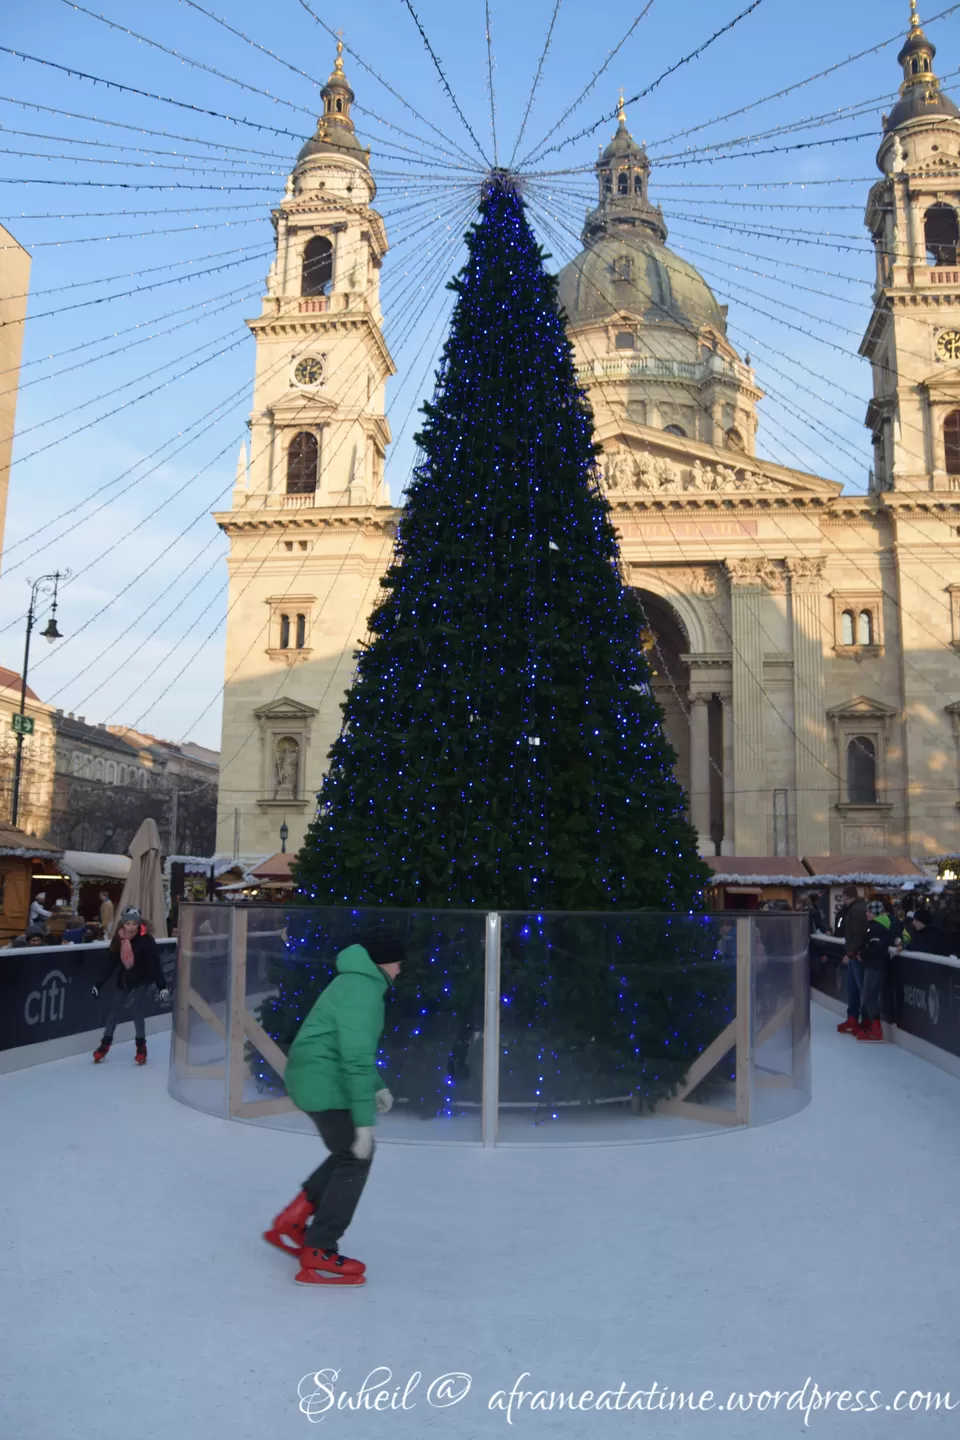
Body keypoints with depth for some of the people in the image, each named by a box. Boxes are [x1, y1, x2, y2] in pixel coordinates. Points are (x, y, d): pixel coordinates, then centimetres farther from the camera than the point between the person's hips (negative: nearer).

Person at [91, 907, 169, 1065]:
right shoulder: (117, 940, -5)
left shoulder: (146, 941, -18)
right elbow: (110, 965, 3)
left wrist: (162, 986, -23)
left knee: (137, 1012, -13)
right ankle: (105, 1044, 26)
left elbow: (155, 965, -19)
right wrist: (99, 984, 4)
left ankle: (141, 1047, 0)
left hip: (140, 981, -5)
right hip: (123, 982, 5)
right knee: (113, 1012, 9)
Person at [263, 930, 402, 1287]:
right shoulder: (362, 992, -20)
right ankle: (318, 1256, 7)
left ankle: (294, 1221, 20)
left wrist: (377, 1086, 23)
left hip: (314, 1079, 10)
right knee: (355, 1159, -1)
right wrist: (364, 1120, -24)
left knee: (351, 1153, 18)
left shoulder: (356, 982, 14)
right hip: (325, 1083, -10)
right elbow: (357, 1059, -25)